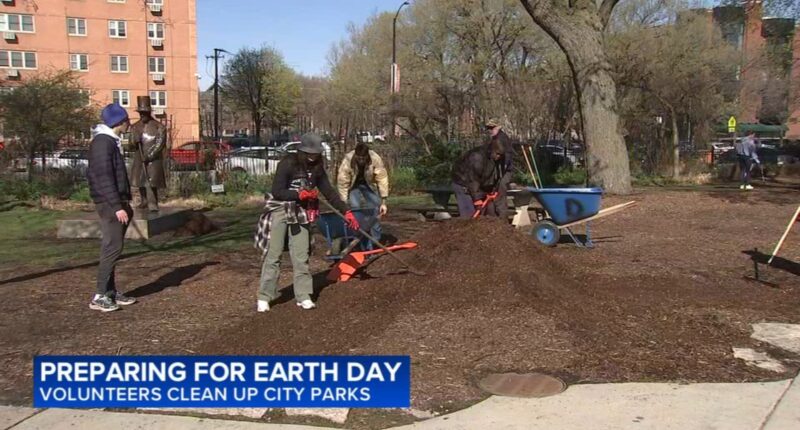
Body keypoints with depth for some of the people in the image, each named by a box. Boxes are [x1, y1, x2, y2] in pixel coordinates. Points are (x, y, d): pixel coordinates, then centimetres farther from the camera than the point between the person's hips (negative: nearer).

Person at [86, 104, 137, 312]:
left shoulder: (111, 141, 16)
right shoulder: (102, 142, -15)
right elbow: (103, 178, -21)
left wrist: (124, 202, 20)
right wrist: (117, 206, -24)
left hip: (116, 201, 10)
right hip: (109, 203, -10)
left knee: (112, 248, 12)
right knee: (113, 248, -9)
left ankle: (110, 291, 18)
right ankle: (100, 296, -5)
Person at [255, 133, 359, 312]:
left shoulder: (317, 169, 1)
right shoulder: (287, 164, -16)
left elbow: (329, 192, 4)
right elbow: (277, 192, -18)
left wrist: (346, 211, -1)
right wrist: (300, 194, -26)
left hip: (300, 214, 5)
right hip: (279, 211, -5)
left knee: (301, 257, 3)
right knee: (273, 254, -3)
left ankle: (303, 296, 9)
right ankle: (264, 297, 3)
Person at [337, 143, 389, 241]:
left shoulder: (375, 159, -32)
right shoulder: (347, 160, -33)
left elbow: (382, 180, -28)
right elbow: (342, 183, -28)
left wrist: (383, 202, -28)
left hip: (370, 185, 1)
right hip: (353, 186, -1)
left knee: (375, 210, -7)